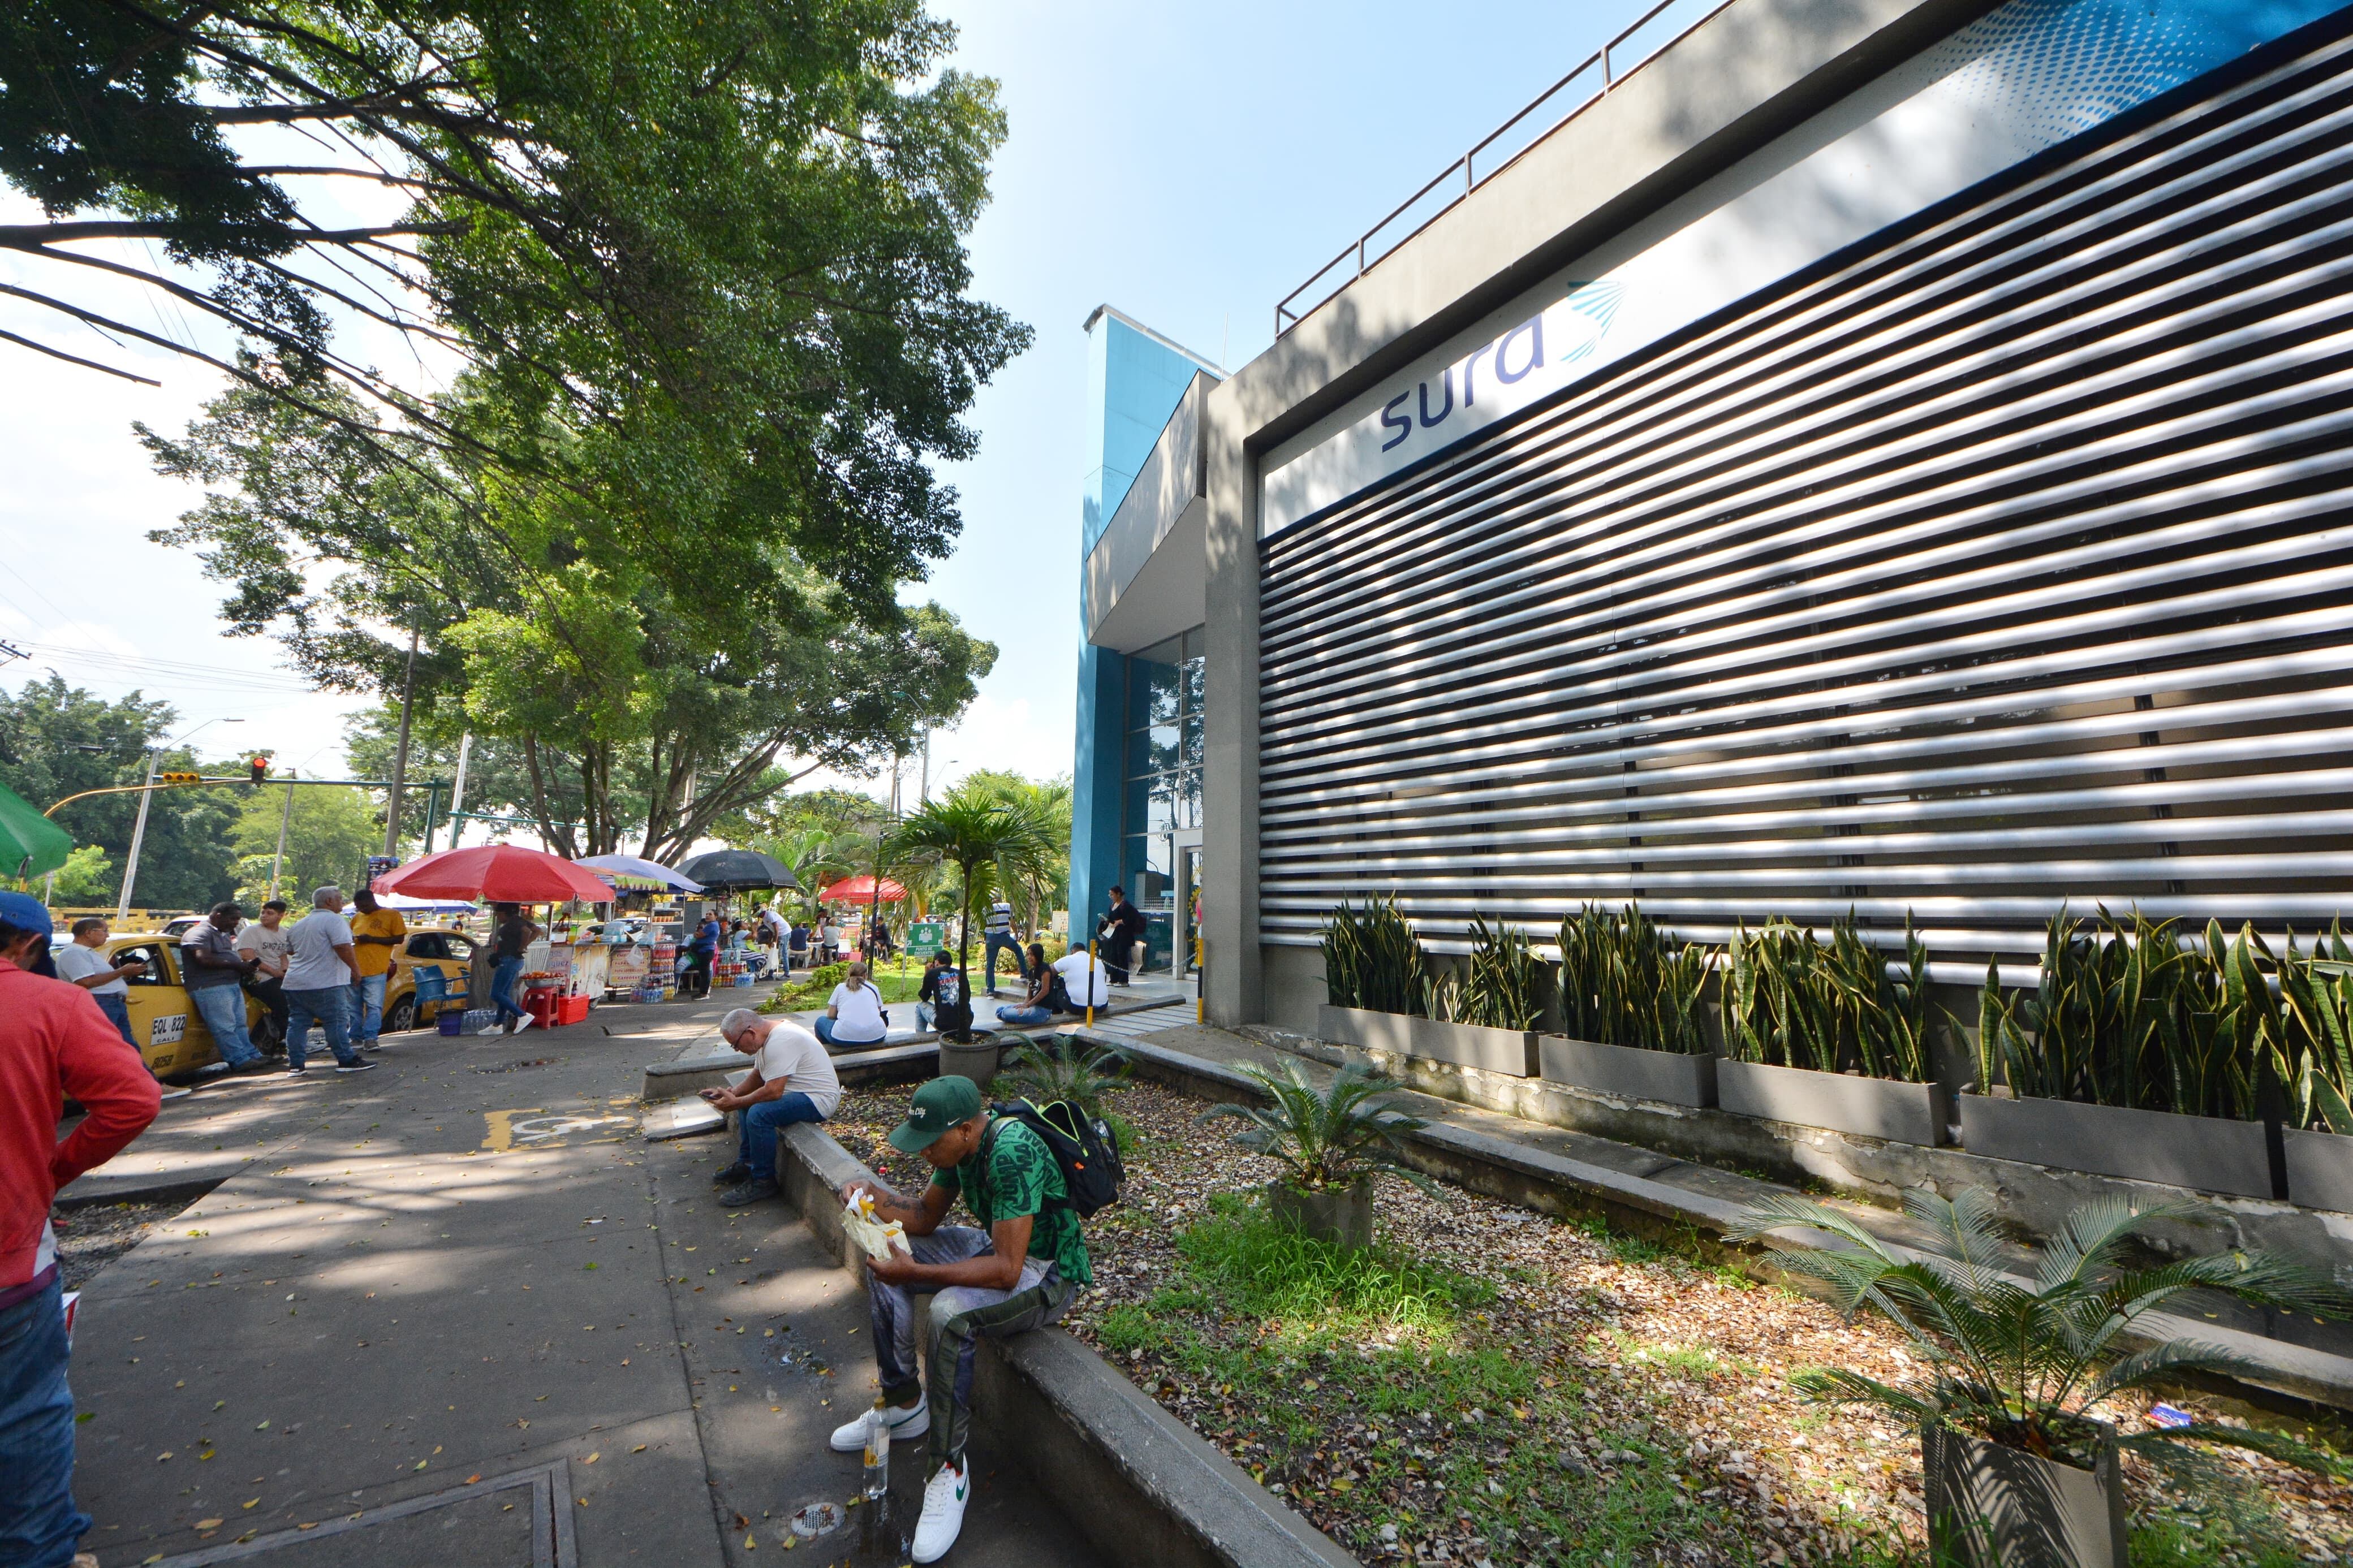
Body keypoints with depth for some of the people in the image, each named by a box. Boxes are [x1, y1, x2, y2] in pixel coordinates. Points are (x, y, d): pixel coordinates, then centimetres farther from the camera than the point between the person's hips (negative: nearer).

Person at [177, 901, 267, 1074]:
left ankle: (252, 1056, 17)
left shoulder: (223, 934, 22)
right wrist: (236, 965, -18)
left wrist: (245, 964, 11)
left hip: (232, 985, 10)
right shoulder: (199, 933, -11)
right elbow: (204, 959, -23)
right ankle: (240, 1061, -9)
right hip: (210, 988, -10)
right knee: (224, 1027, -9)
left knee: (239, 1025, 13)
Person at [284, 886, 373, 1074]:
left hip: (295, 983, 9)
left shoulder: (299, 924, 18)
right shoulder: (333, 920, -10)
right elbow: (343, 948, -20)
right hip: (325, 983, -9)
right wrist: (355, 968, -11)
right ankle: (347, 1060, -1)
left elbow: (290, 951, 30)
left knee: (297, 1023, 10)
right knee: (337, 1022, -4)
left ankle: (296, 1064, 10)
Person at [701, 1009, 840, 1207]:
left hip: (819, 1099, -11)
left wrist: (736, 1103, -15)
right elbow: (757, 1077, 17)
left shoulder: (780, 1042, -25)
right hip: (801, 1092, 11)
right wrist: (731, 1093, 1)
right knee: (747, 1099, 18)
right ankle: (746, 1164, 24)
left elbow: (773, 1092, -27)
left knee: (758, 1113, -27)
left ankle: (763, 1181, -9)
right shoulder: (769, 1034, 7)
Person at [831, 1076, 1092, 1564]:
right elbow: (926, 1217, 6)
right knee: (883, 1259, 5)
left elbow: (1006, 1270, -35)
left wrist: (914, 1272, -33)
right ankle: (904, 1404, 19)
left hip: (1046, 1274, -9)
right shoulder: (962, 1142, -6)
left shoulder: (1012, 1154, -34)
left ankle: (949, 1472, -11)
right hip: (997, 1245, 9)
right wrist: (874, 1194, -12)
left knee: (949, 1313, -33)